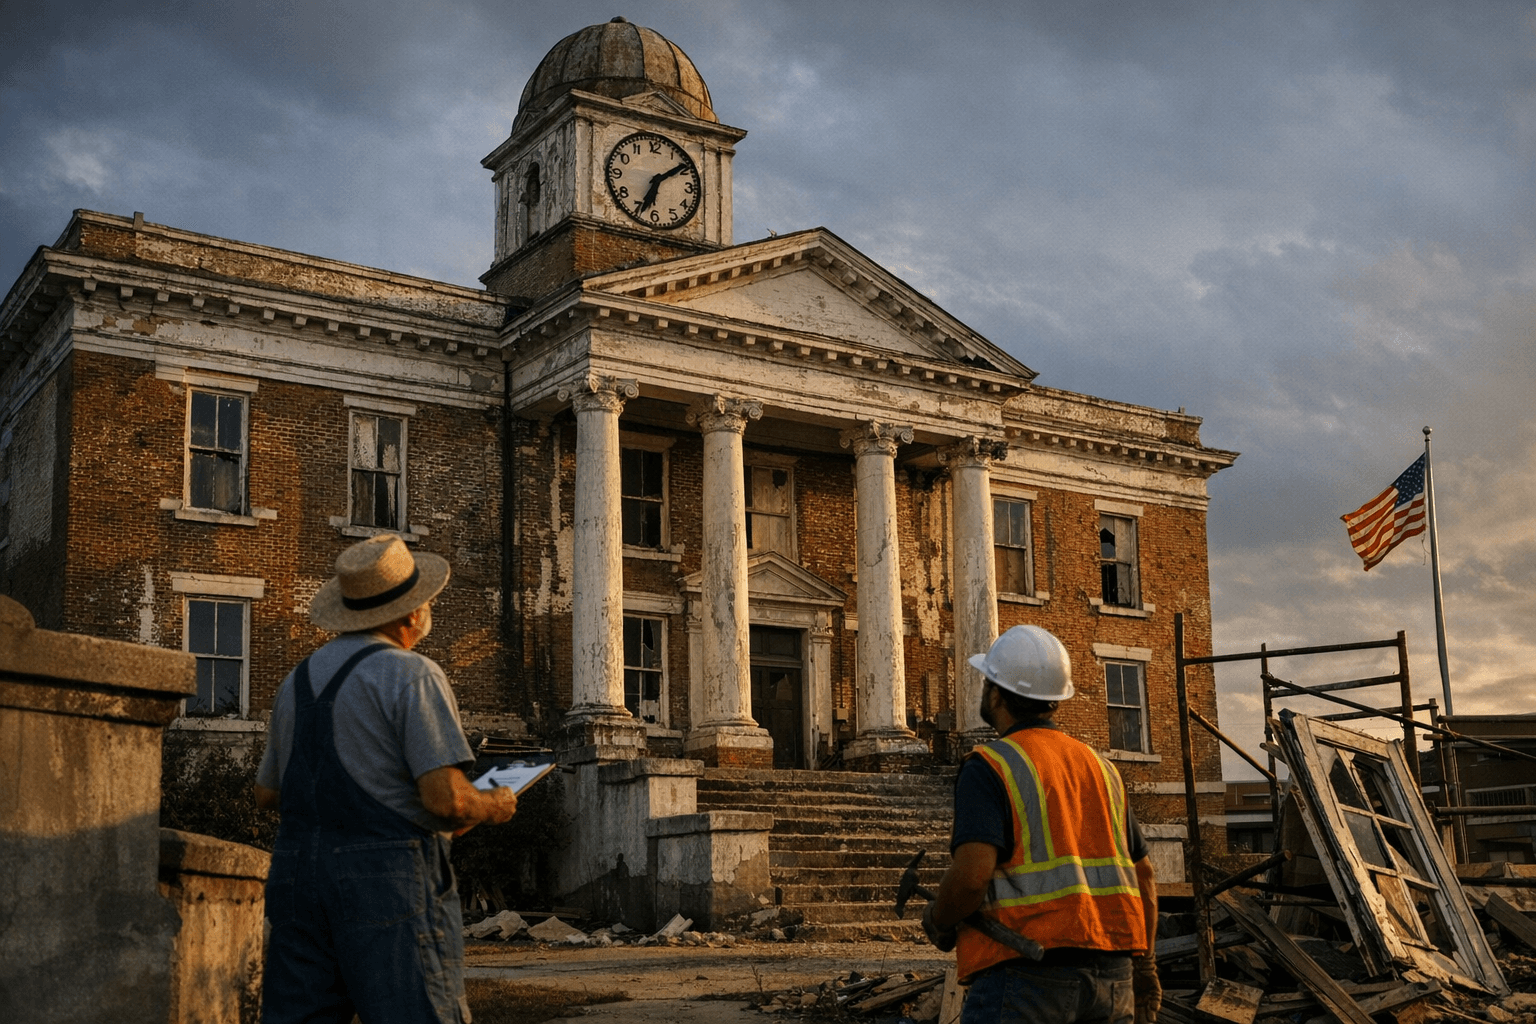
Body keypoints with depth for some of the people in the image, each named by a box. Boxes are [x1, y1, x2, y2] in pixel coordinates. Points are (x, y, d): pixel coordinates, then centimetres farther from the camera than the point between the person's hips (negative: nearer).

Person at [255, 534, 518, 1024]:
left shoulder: (297, 680, 15)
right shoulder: (413, 676, -8)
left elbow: (266, 792, 24)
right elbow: (446, 800, -16)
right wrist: (493, 805, 4)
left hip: (297, 873, 7)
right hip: (388, 876, -7)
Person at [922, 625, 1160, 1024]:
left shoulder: (990, 767, -6)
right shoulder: (1099, 767, 16)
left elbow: (972, 874, -20)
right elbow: (1143, 875, 20)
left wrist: (938, 920, 0)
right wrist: (1144, 964, 27)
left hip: (1028, 970, -7)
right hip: (1111, 975, 7)